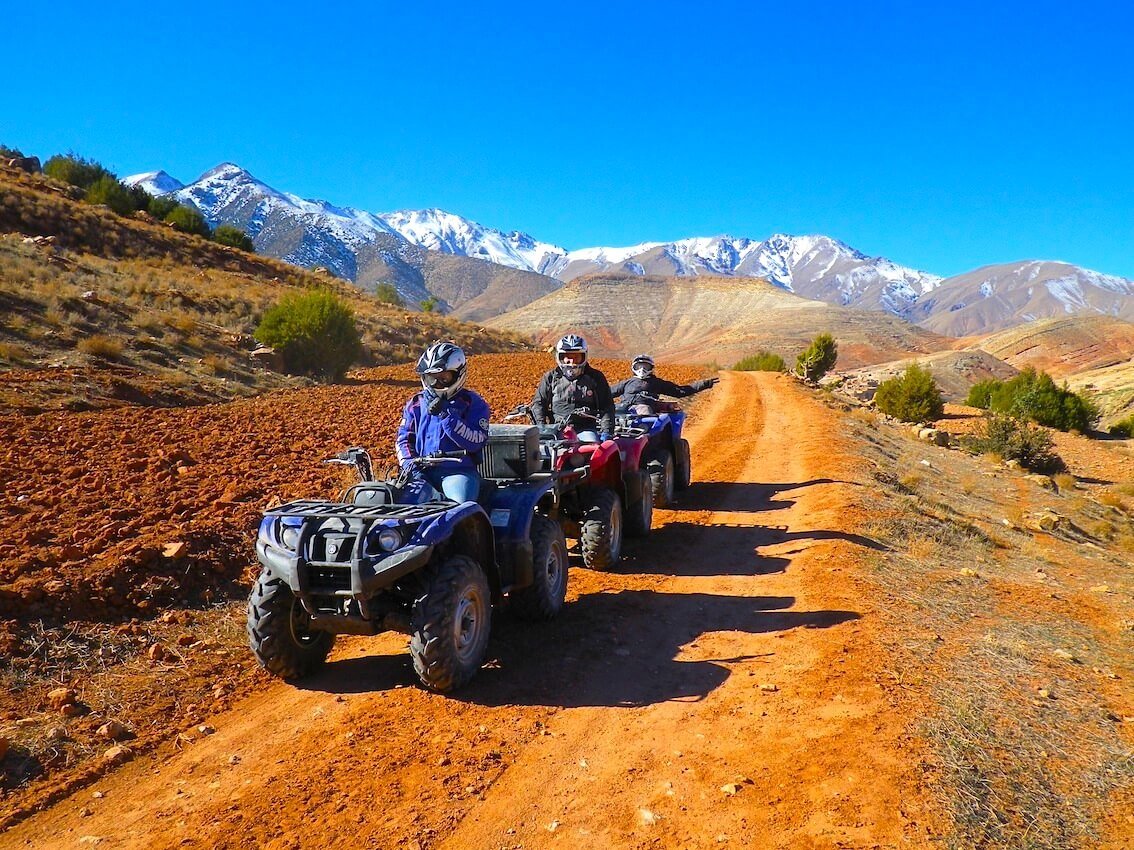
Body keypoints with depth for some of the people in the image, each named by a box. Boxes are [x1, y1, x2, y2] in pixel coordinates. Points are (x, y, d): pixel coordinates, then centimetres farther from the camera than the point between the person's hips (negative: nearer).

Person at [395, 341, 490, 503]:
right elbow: (403, 439, 15)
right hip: (422, 471, 3)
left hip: (459, 471, -3)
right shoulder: (416, 404, 15)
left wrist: (446, 415, -17)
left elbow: (476, 442, -11)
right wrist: (410, 465, -4)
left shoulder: (472, 403, 3)